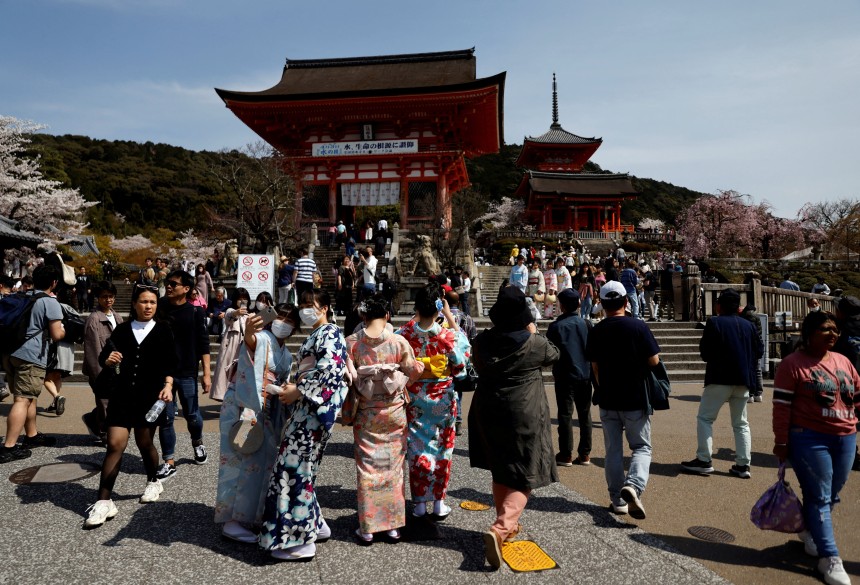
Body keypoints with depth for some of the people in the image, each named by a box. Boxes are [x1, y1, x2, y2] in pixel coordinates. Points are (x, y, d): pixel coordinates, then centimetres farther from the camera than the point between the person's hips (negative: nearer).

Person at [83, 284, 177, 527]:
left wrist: (168, 385, -14)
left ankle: (153, 482, 34)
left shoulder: (163, 330, 1)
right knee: (115, 444, -5)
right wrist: (108, 360, -17)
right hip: (122, 394, 2)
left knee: (144, 443, 9)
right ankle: (104, 502, 2)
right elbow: (103, 356, 5)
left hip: (149, 396, -1)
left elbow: (170, 363, 0)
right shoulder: (122, 329, 7)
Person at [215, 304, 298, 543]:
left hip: (264, 412, 9)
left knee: (263, 460, 14)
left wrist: (282, 420, 18)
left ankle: (250, 515, 29)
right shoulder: (262, 338, -13)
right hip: (240, 407, -8)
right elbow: (251, 341, -39)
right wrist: (248, 333, -63)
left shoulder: (286, 355, 12)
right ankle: (231, 521, 3)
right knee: (241, 460, -6)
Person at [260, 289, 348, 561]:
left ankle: (300, 540, 0)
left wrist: (298, 391, -17)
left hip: (315, 408, -9)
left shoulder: (330, 333, -7)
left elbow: (329, 370, -20)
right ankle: (315, 525, 23)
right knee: (302, 466, 12)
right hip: (306, 407, 9)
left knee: (295, 466, -8)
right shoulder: (314, 336, 22)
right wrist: (293, 388, 9)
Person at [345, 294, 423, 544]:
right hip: (394, 411, 0)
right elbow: (413, 372, 0)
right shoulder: (399, 341, -9)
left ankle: (367, 527, 15)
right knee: (393, 465, 11)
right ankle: (393, 524, 20)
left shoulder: (352, 342, -8)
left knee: (367, 467, 9)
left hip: (365, 412, 0)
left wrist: (347, 411, 6)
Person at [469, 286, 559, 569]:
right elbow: (554, 355, 8)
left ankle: (507, 524, 37)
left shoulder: (482, 341, -6)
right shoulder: (534, 344, -15)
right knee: (524, 477, 5)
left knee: (500, 471, 22)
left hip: (488, 411, 5)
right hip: (524, 414, -4)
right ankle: (499, 529, -14)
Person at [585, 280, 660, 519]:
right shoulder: (638, 326, -11)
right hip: (635, 399, -2)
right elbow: (654, 360, -10)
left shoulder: (596, 331, -2)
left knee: (613, 449, 12)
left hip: (607, 400, 2)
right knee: (641, 447, 10)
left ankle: (617, 499, 18)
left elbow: (594, 367, 3)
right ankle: (633, 485, -14)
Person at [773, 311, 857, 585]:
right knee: (819, 497, -1)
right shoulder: (793, 363, -10)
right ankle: (830, 559, 6)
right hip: (809, 439, -6)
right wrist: (781, 442, -12)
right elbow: (782, 406, -11)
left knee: (831, 495, 16)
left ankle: (810, 530, 38)